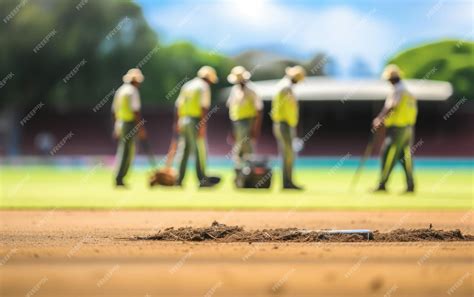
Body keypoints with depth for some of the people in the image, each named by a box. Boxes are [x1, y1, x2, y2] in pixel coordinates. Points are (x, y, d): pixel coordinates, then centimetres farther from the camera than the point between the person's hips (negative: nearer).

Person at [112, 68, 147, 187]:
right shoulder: (132, 91, -11)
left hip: (119, 123, 8)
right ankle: (119, 179, -5)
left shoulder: (120, 90, 15)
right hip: (130, 124, -8)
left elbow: (114, 110, 18)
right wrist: (141, 128, -17)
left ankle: (119, 178, 12)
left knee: (129, 151, 14)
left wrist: (116, 128, 23)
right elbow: (135, 111, -18)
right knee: (125, 152, -5)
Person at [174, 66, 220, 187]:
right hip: (195, 121, -7)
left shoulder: (187, 85, 18)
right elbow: (204, 107, -14)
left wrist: (177, 122, 16)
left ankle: (179, 179, 8)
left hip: (183, 119, 7)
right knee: (200, 149, -3)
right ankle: (202, 179, -5)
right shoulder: (204, 86, -4)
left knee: (184, 150, 10)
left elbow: (178, 105, 15)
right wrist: (203, 125, -16)